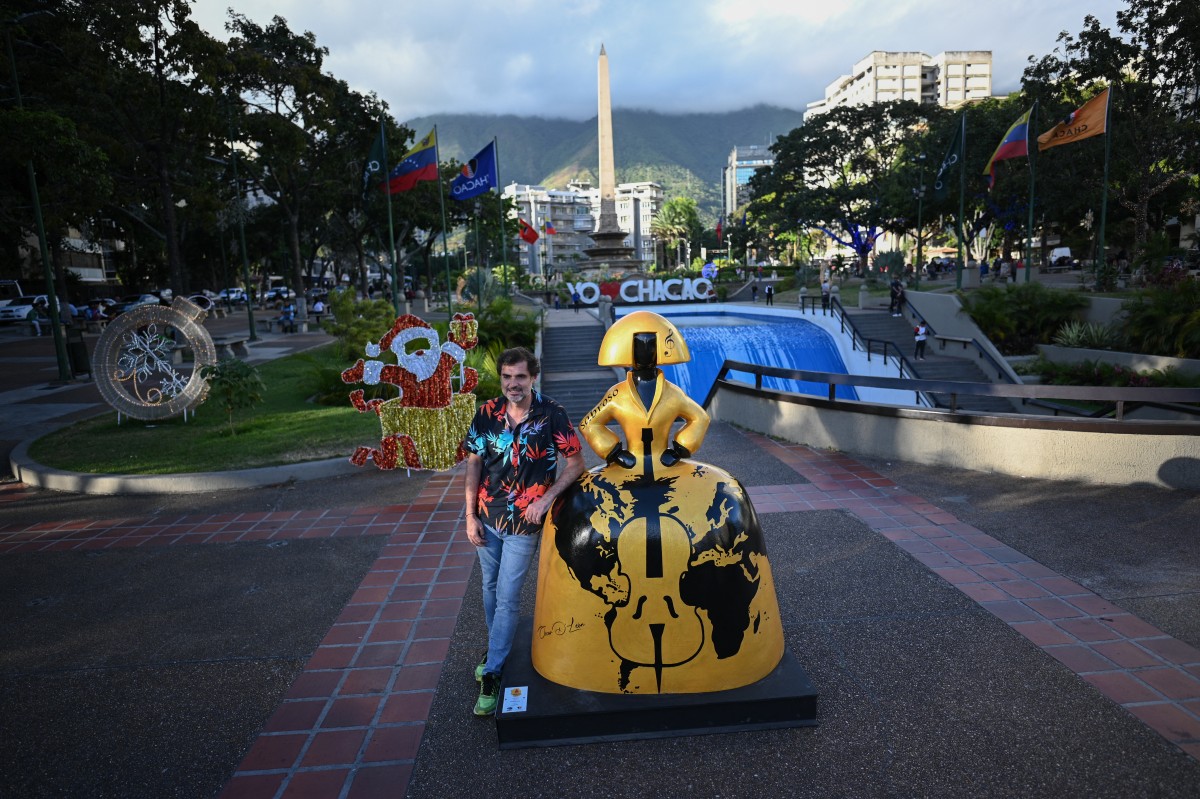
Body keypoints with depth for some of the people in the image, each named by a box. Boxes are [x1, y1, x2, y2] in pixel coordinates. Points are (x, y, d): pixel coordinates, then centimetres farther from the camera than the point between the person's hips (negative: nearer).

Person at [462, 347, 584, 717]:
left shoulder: (551, 414, -14)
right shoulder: (487, 413, -5)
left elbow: (575, 464, -8)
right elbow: (473, 465, 2)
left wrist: (545, 499, -17)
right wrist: (470, 516, 0)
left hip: (523, 523, -4)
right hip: (487, 518, 4)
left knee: (507, 597, -1)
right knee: (491, 588, 20)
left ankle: (491, 674, 12)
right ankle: (495, 646, 43)